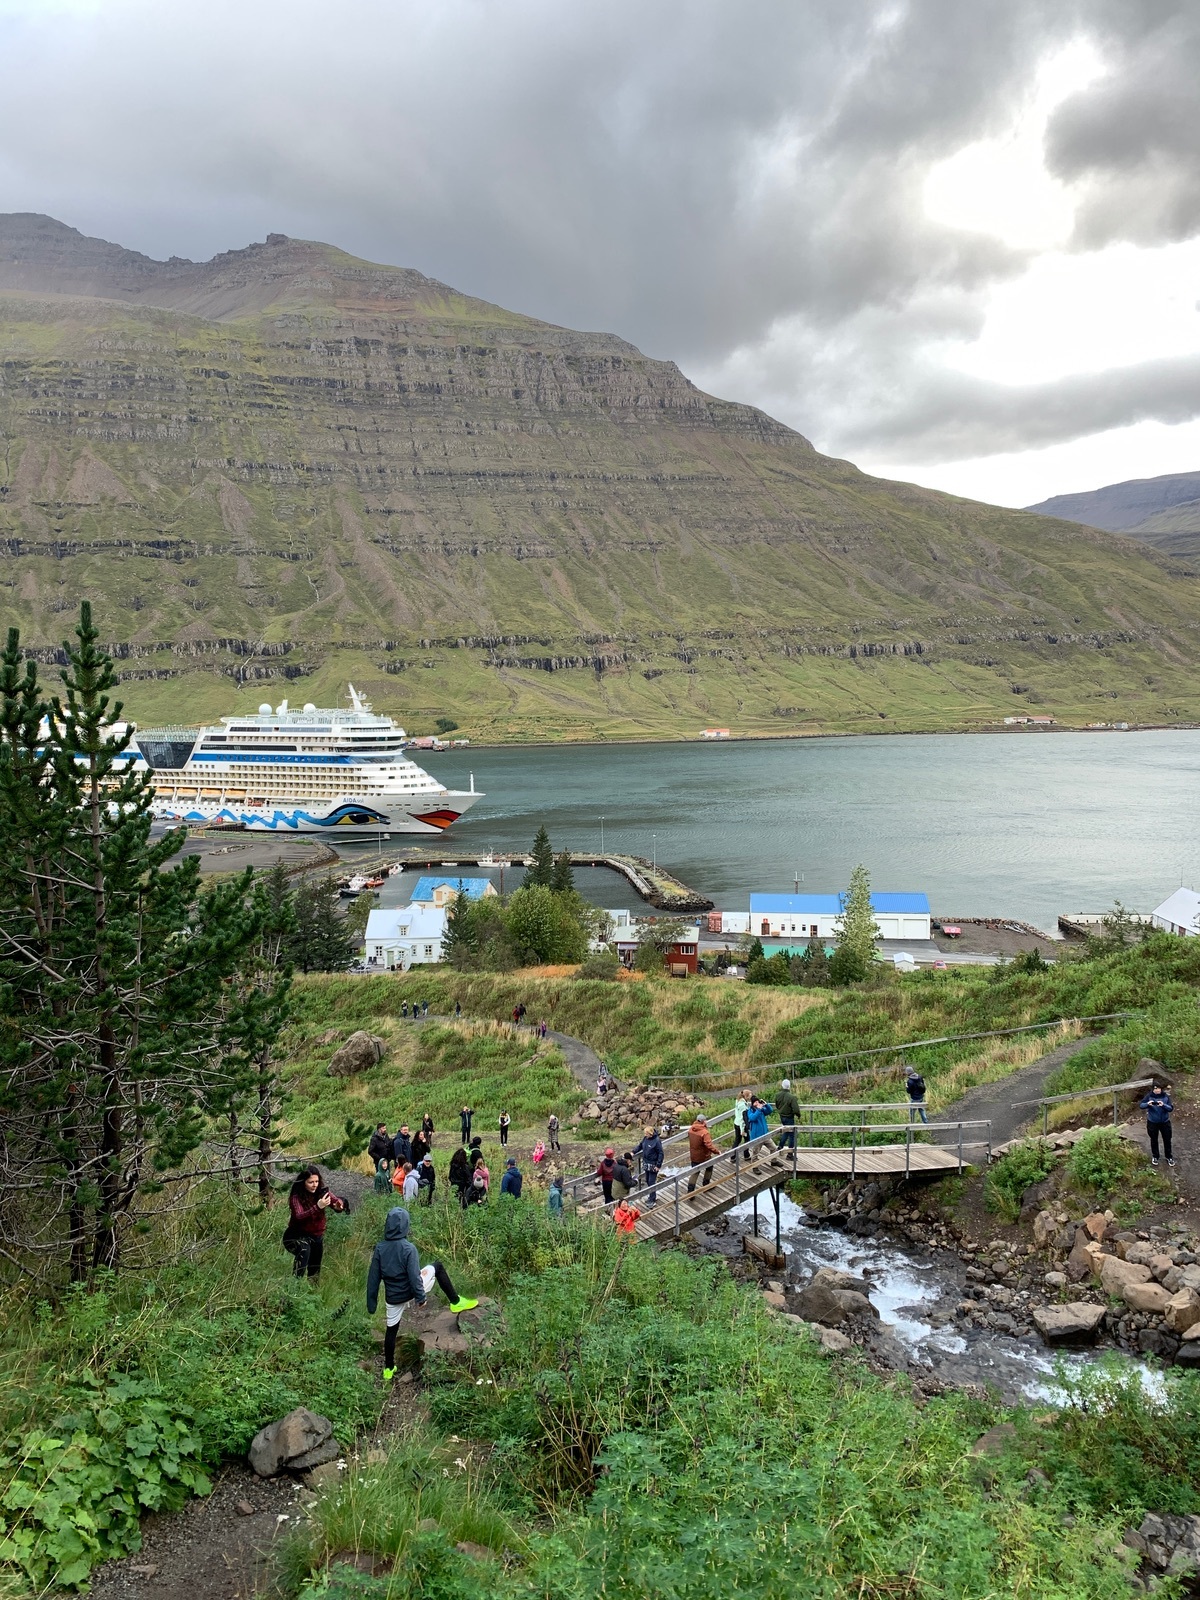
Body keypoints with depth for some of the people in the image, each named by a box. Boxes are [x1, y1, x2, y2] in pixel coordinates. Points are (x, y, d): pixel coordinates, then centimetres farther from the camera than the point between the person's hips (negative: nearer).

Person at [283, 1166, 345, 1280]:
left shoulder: (322, 1192, -9)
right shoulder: (296, 1197, -21)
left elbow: (337, 1201, -14)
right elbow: (299, 1216, -35)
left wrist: (339, 1205, -38)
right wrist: (317, 1207, -48)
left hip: (317, 1237, 5)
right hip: (297, 1236, -5)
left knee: (314, 1272, 13)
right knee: (304, 1249, -36)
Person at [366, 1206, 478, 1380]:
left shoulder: (379, 1248, -11)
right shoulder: (408, 1248, -24)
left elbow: (373, 1278, -5)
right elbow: (414, 1276, -23)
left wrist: (371, 1304, 4)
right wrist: (421, 1297, -10)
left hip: (393, 1298, 3)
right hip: (410, 1292, -3)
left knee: (391, 1330, 23)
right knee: (437, 1267, 16)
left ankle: (388, 1369, 31)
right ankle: (456, 1302, 20)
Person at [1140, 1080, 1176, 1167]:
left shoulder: (1166, 1096, -12)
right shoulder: (1149, 1096, -13)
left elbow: (1171, 1108, -15)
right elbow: (1141, 1105, -13)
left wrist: (1163, 1105, -34)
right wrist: (1147, 1104, -33)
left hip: (1165, 1122, 0)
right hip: (1152, 1122, 0)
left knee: (1167, 1140, 15)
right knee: (1154, 1140, 16)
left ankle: (1169, 1157, 36)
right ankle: (1155, 1156, 35)